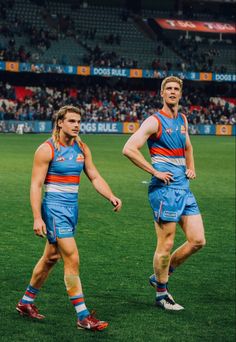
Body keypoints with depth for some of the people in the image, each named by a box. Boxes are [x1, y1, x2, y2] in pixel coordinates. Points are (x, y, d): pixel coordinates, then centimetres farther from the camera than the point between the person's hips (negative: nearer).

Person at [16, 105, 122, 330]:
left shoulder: (82, 149, 8)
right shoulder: (47, 149, -12)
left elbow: (95, 177, 11)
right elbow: (35, 185, -12)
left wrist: (111, 196, -7)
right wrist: (37, 218, -18)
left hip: (72, 208, 8)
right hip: (54, 208, -8)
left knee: (51, 257, 17)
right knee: (72, 259, -12)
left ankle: (26, 302, 34)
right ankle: (83, 317, -10)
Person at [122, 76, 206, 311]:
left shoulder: (182, 120, 15)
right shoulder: (154, 121, -8)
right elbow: (129, 149, -17)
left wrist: (191, 168, 15)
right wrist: (155, 172, -16)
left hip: (184, 188, 8)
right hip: (165, 188, -8)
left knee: (198, 241, 5)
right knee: (166, 245, -2)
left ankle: (160, 276, 21)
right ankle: (161, 294, 13)